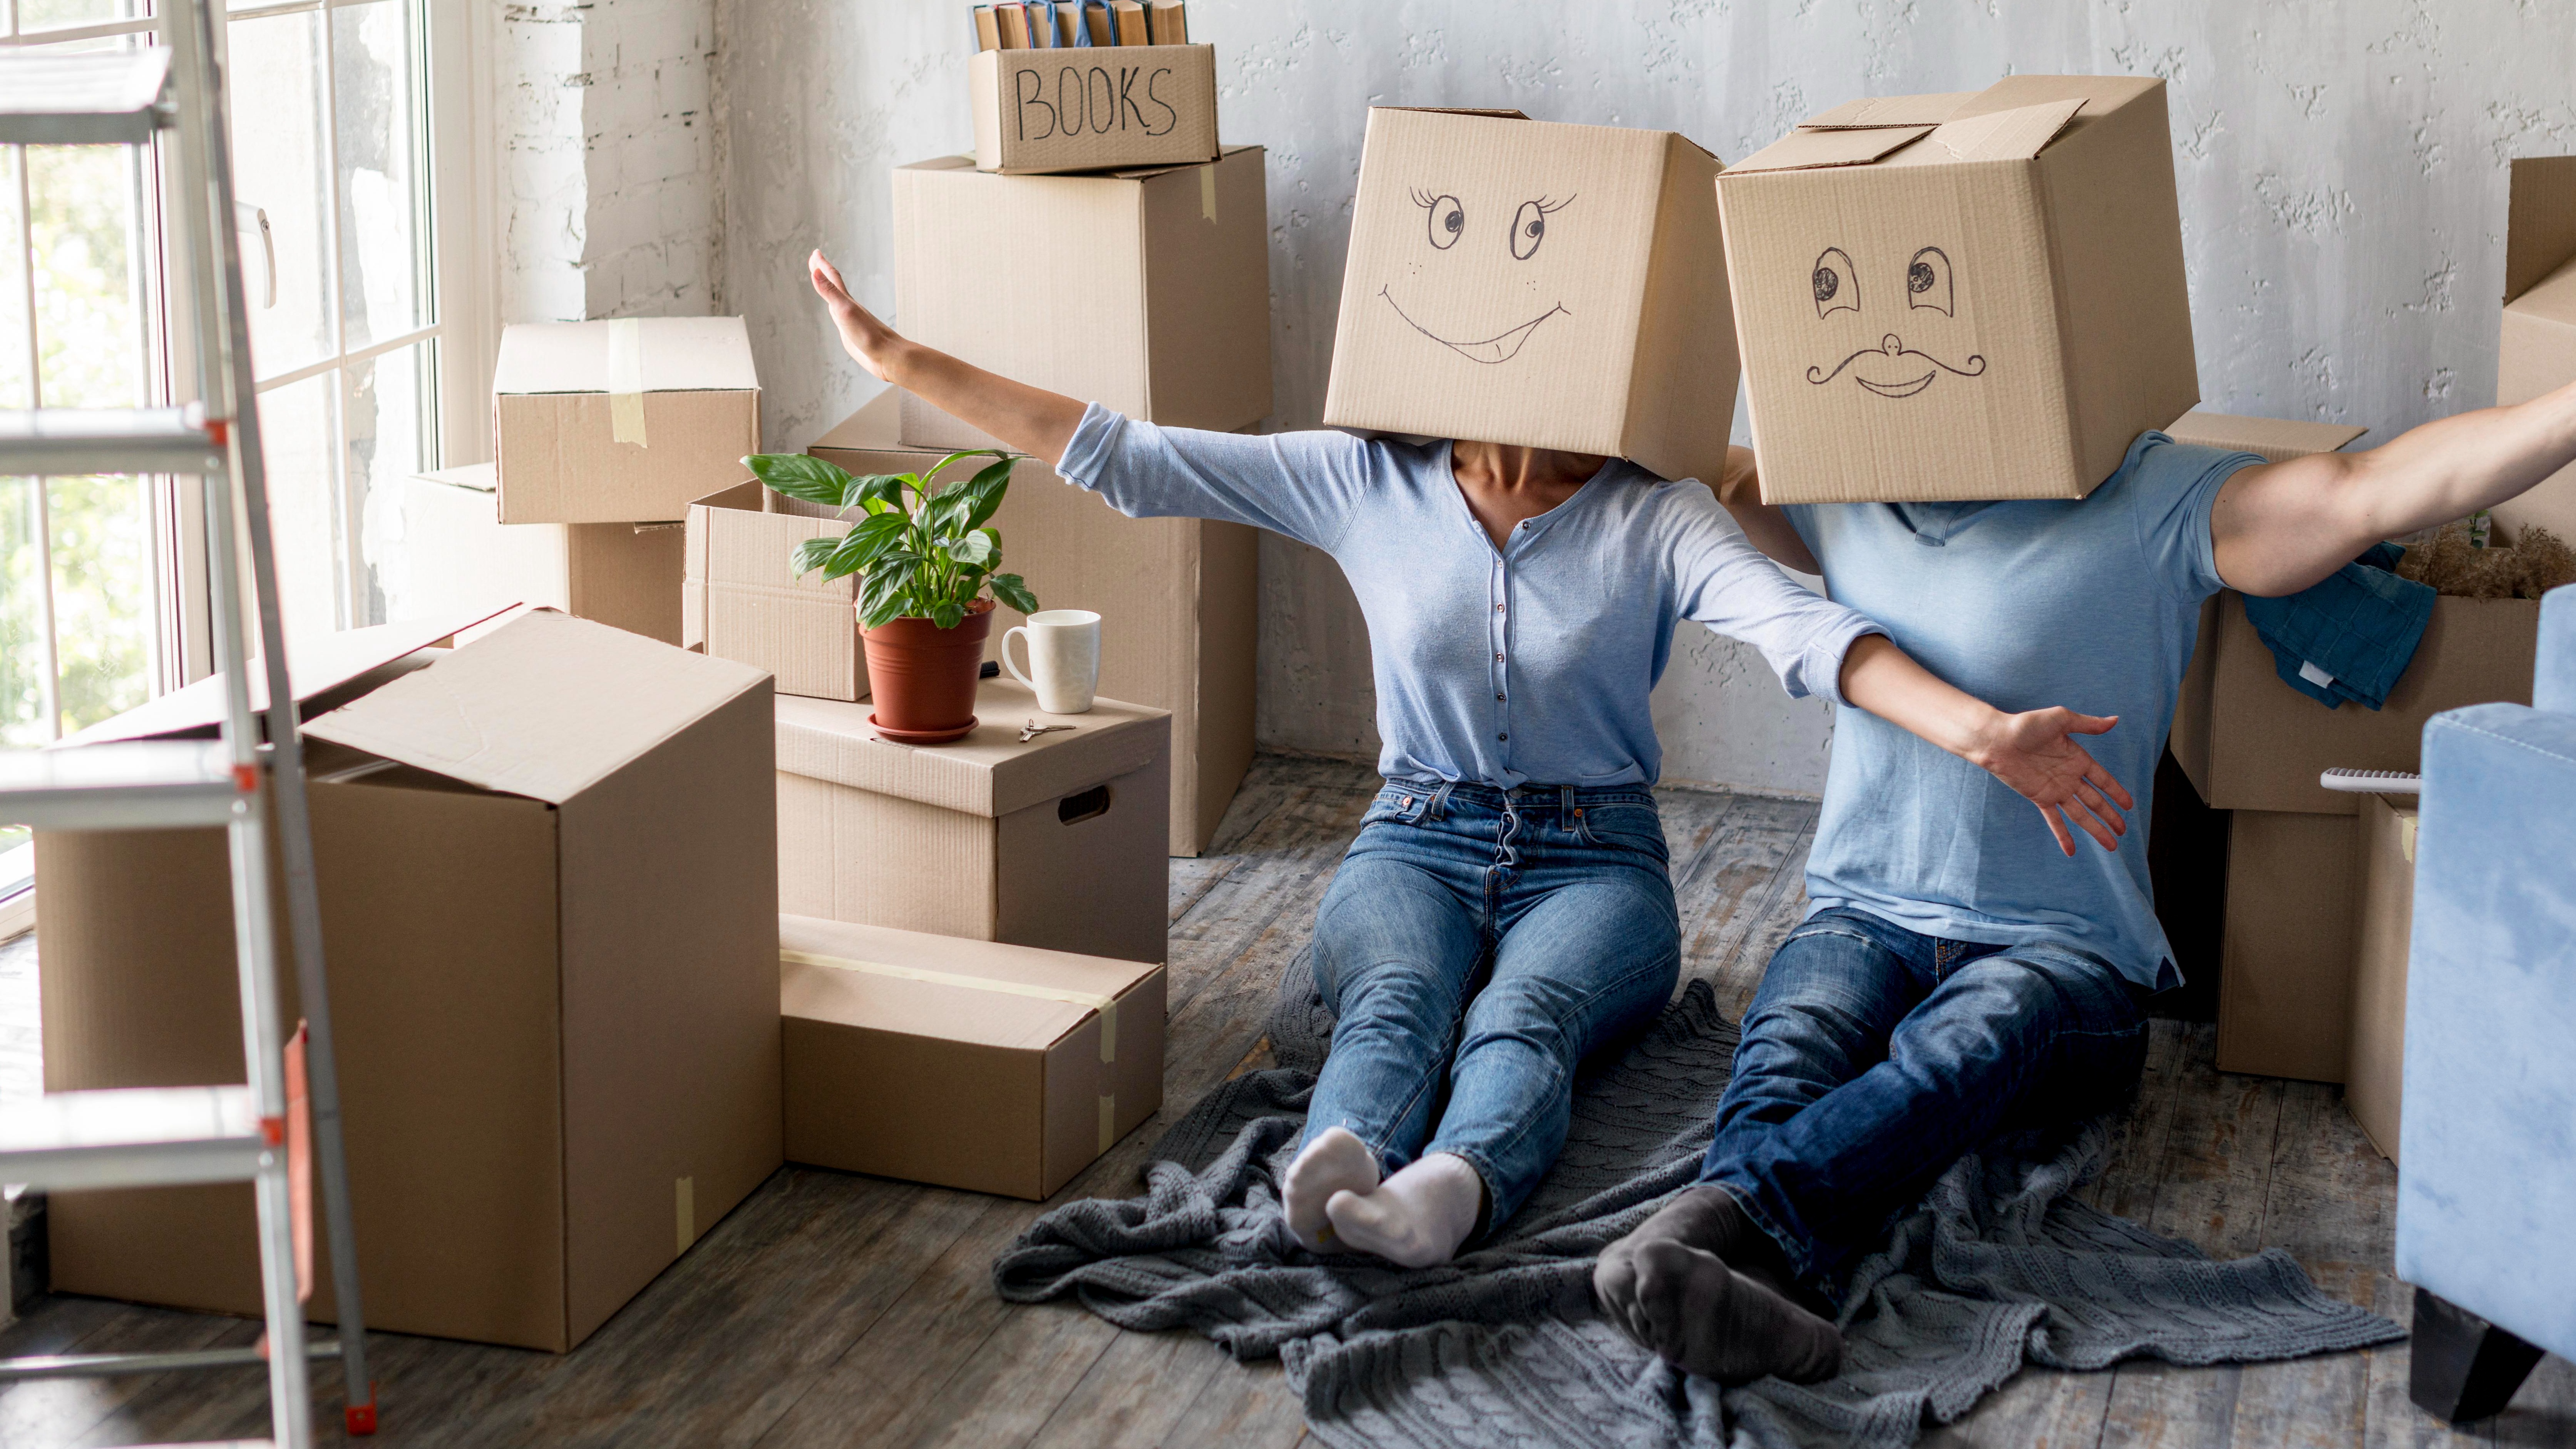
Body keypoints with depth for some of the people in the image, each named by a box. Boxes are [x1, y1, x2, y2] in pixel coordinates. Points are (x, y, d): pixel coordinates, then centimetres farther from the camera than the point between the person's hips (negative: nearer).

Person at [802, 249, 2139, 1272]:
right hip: (1415, 845, 1)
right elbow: (1122, 459, 1)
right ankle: (1335, 1168, -66)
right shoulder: (1364, 481, 2)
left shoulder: (1655, 518, -3)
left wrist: (1978, 732, -39)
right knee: (1397, 998, -34)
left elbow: (1801, 630, -21)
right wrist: (900, 363, -3)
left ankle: (1451, 1189, -68)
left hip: (1593, 862, -1)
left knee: (1525, 1013, -35)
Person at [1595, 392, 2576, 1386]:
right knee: (1790, 1044, -33)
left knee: (1967, 1042, -40)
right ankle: (1752, 1272, -63)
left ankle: (1721, 1220, -65)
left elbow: (2370, 492, -14)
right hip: (1864, 921, 4)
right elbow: (1715, 483, 32)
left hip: (2061, 950, -3)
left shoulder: (2151, 503, -3)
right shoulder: (1845, 495, 13)